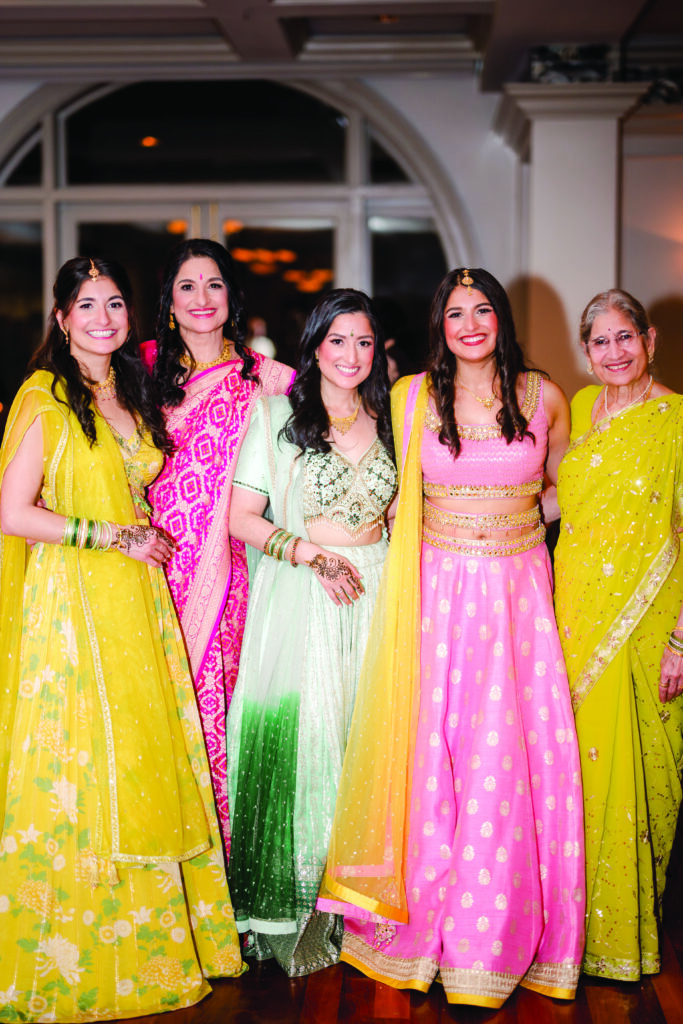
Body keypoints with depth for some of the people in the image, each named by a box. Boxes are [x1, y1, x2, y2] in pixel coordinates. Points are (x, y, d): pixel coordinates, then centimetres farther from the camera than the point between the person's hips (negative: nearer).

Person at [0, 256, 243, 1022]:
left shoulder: (131, 394, 15)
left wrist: (143, 537, 7)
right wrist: (117, 537, -11)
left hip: (136, 600, 6)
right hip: (70, 599, -6)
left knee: (143, 765, 7)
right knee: (78, 772, -1)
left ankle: (143, 938, 19)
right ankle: (70, 958, 14)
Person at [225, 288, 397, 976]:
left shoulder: (388, 421, 11)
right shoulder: (277, 415, 1)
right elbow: (242, 517, -4)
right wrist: (312, 554, -15)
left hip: (376, 596, 3)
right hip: (299, 599, -3)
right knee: (301, 735, -3)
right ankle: (295, 914, 11)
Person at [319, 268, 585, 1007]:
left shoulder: (543, 397, 4)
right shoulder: (411, 396, 3)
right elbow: (395, 489, 16)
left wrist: (511, 514, 5)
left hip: (519, 591, 1)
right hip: (437, 592, 0)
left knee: (514, 758, 0)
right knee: (433, 759, 1)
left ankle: (503, 937, 16)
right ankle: (429, 921, 18)